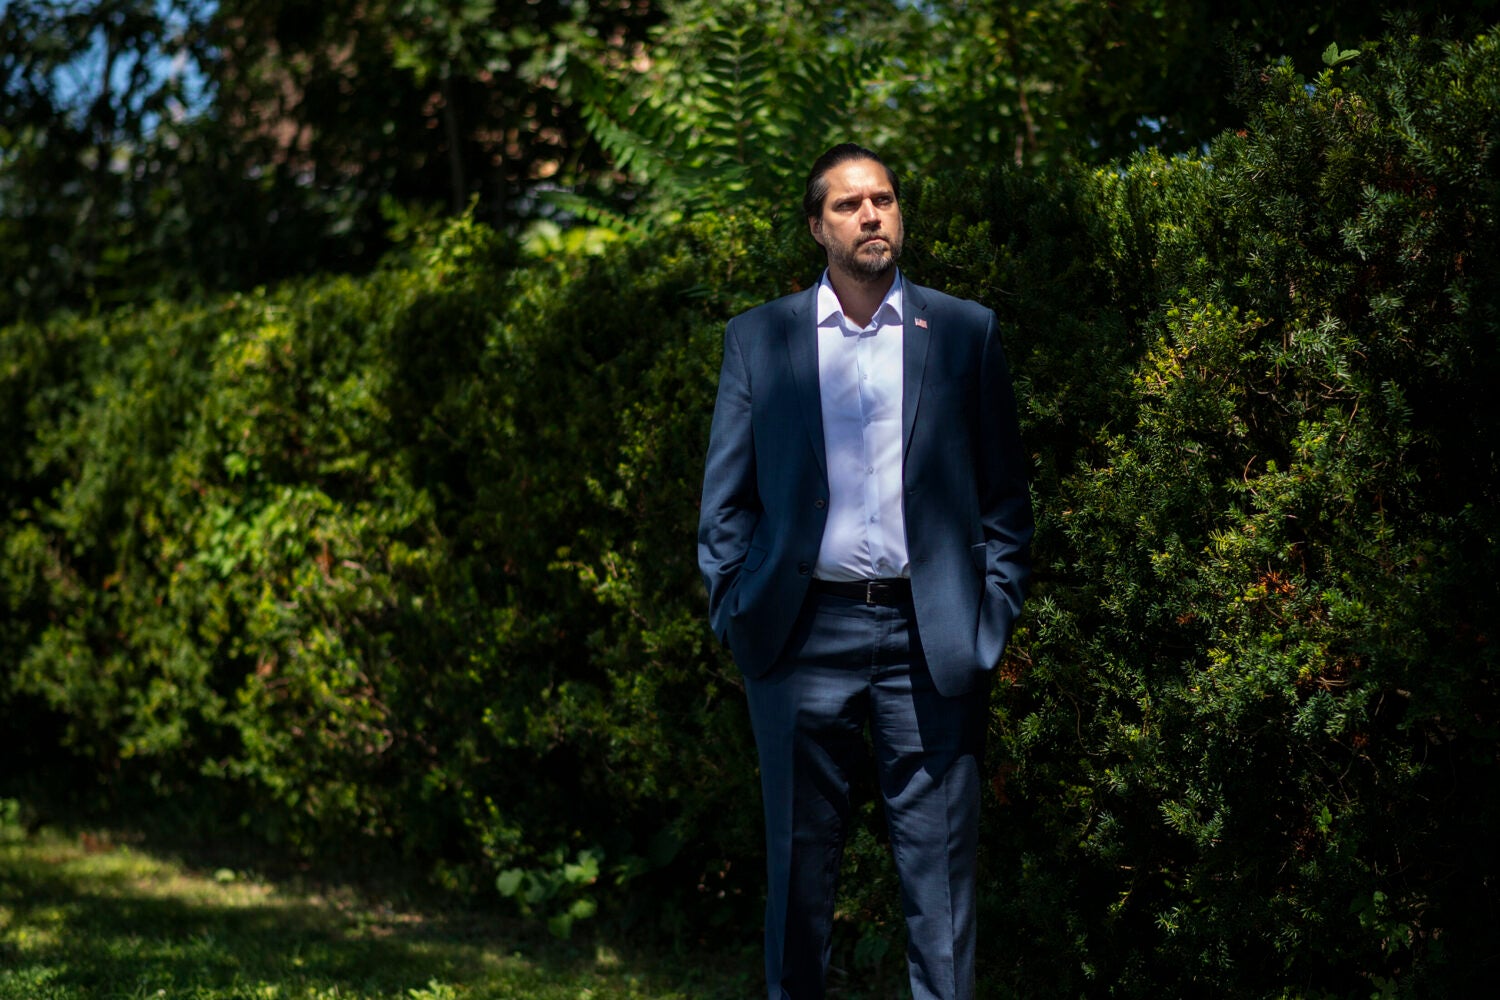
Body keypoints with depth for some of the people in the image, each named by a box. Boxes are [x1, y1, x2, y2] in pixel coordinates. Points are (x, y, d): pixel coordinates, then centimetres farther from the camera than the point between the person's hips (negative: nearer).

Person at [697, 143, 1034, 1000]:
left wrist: (995, 614, 0)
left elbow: (1005, 493, 9)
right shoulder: (760, 338, 9)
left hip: (930, 639, 0)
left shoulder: (964, 332, 8)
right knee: (800, 867, 6)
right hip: (805, 636, 0)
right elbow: (726, 498, 10)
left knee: (941, 869, 0)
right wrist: (736, 613, 0)